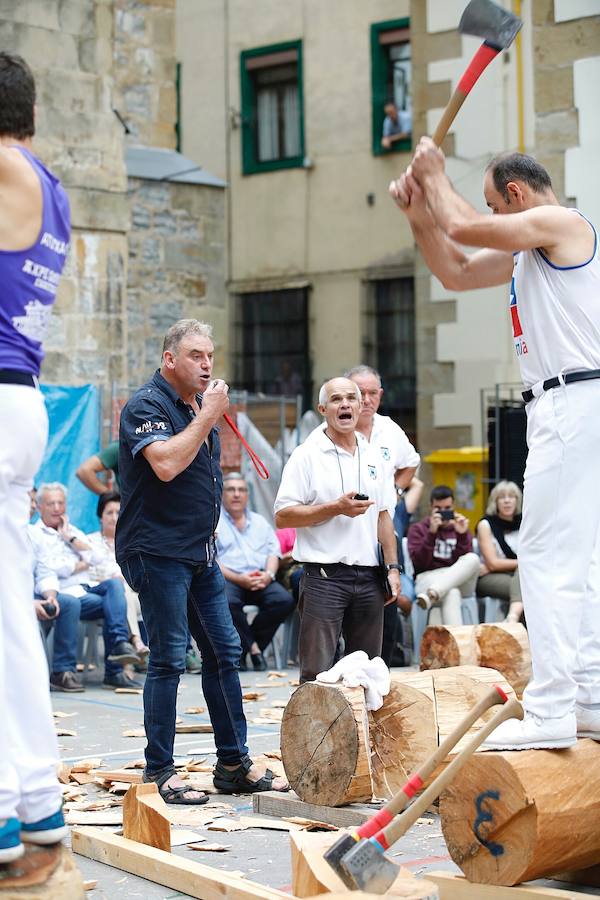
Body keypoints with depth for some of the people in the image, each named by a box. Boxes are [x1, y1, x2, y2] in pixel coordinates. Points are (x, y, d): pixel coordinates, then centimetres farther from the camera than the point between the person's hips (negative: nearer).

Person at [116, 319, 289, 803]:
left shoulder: (201, 405, 16)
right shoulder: (147, 405, -11)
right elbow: (166, 463, -27)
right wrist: (206, 416, -19)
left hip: (200, 551, 9)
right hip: (158, 550, -9)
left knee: (224, 652, 9)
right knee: (168, 659, -7)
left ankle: (235, 764, 17)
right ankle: (159, 773, 1)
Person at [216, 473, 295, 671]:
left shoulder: (260, 522, 24)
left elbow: (274, 551, 16)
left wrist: (268, 574, -7)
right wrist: (238, 579, -16)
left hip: (261, 579, 4)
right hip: (228, 579, -4)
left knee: (284, 600, -26)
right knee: (228, 602, -39)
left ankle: (242, 647, -14)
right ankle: (253, 647, -17)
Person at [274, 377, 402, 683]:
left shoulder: (371, 456, 15)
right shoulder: (307, 455, -4)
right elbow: (282, 517, -10)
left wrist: (393, 567, 13)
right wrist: (336, 508, -16)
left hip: (368, 577, 6)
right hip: (324, 575, -6)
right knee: (317, 674, -8)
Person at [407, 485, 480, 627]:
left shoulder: (460, 528, 21)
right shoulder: (418, 529, 13)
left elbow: (465, 562, 5)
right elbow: (419, 563, -3)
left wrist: (462, 535, -9)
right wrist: (432, 533, -12)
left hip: (460, 582, 3)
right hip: (428, 578, -3)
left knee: (473, 559, -32)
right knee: (451, 594, -40)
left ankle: (431, 595, -49)